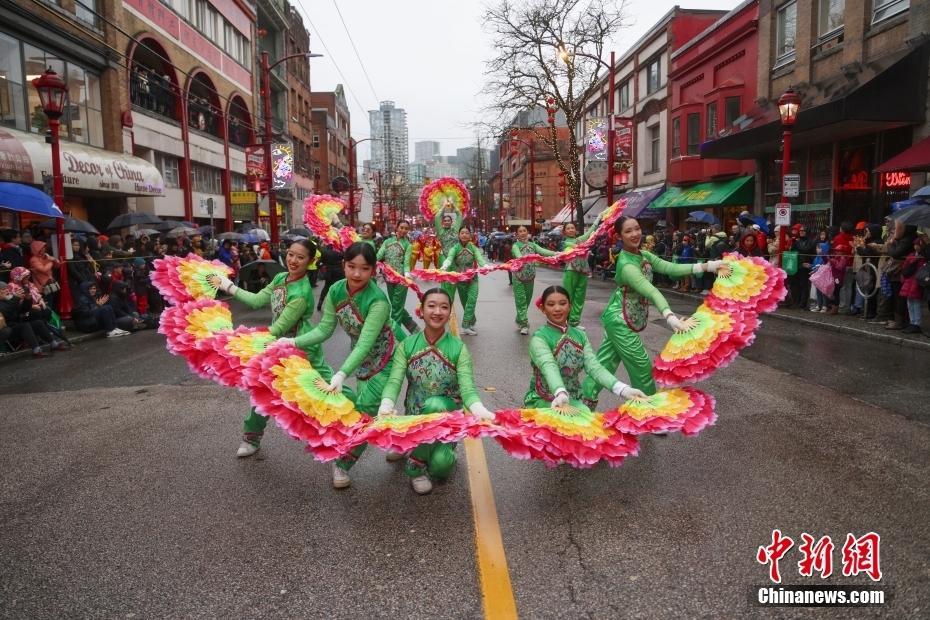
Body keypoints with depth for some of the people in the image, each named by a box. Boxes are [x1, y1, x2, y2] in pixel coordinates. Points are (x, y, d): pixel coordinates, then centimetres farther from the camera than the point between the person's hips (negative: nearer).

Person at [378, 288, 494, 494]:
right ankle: (417, 468, 7)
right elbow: (394, 381, -17)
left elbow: (467, 387, -20)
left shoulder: (458, 348, -9)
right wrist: (386, 404, -40)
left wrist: (478, 409, -43)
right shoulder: (406, 346, -5)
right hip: (415, 416, 2)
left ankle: (443, 449, 2)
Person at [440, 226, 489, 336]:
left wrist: (486, 266, -44)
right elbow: (449, 259, -26)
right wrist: (444, 267, -50)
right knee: (465, 302, 8)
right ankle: (471, 323, 24)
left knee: (472, 300, -15)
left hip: (472, 278, 0)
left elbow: (480, 259, -20)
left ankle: (466, 326, -12)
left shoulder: (473, 248, -4)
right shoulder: (455, 248, -8)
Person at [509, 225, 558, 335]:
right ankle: (524, 324, -4)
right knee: (521, 301, -6)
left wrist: (555, 253, -28)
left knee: (527, 300, 12)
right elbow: (518, 255, -23)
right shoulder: (515, 246, -3)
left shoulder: (532, 245, 8)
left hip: (530, 276, 4)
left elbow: (542, 250, -9)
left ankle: (519, 321, 30)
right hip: (519, 277, -4)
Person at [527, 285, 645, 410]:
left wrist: (623, 389, -28)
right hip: (542, 400, -5)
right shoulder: (539, 338, -13)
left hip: (573, 400, 5)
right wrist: (561, 394, -52)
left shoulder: (580, 335, 3)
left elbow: (594, 367, -11)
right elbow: (549, 367, -31)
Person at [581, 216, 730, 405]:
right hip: (621, 321, -9)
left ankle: (585, 401, 23)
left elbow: (670, 268, -6)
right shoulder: (626, 264, -25)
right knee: (641, 366, 2)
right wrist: (671, 319, -47)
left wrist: (707, 266, -14)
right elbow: (651, 292, -37)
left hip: (619, 319, 9)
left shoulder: (644, 256, 4)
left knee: (604, 362, 14)